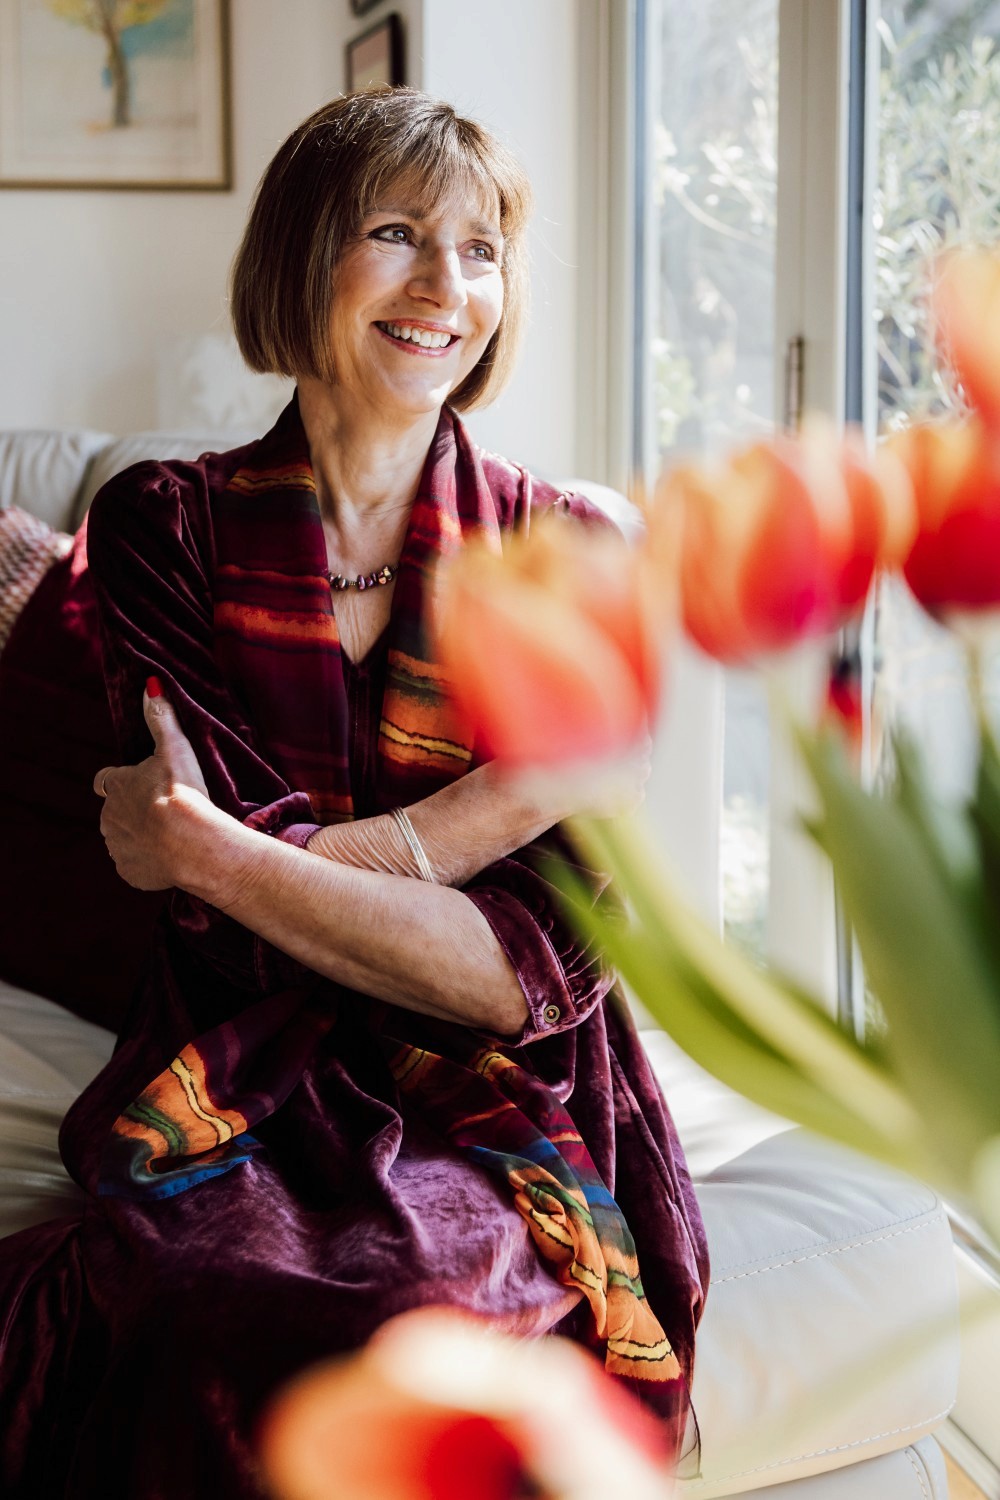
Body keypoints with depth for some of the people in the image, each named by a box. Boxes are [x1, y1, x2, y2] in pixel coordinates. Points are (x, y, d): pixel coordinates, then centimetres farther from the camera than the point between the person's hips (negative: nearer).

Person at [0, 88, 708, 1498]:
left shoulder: (571, 555, 5)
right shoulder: (163, 527, 6)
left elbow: (553, 971, -5)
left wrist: (214, 849, -11)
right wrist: (483, 808, -14)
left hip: (495, 1113, 0)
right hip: (239, 1095, 1)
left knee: (407, 1335, -34)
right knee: (181, 1322, -34)